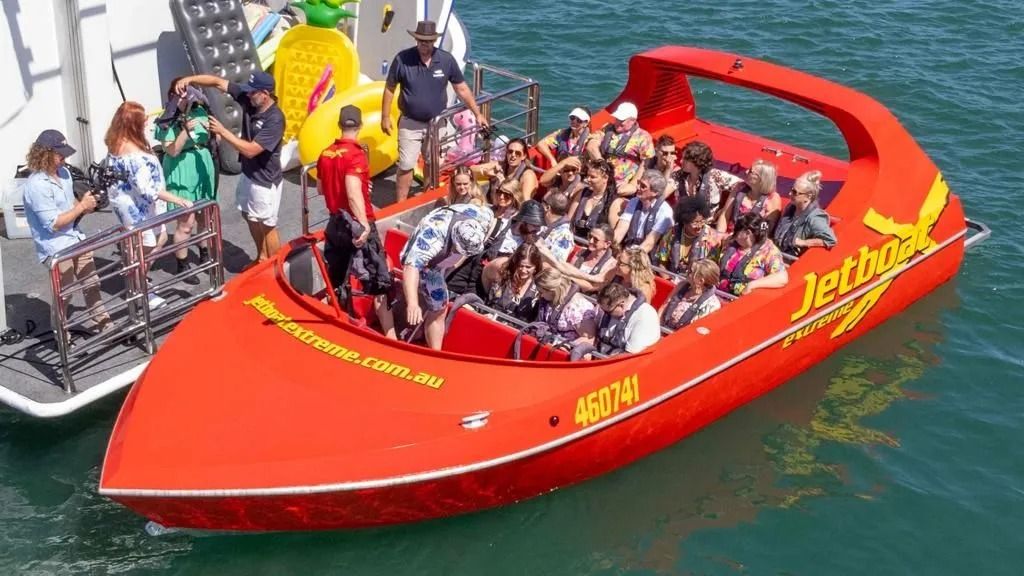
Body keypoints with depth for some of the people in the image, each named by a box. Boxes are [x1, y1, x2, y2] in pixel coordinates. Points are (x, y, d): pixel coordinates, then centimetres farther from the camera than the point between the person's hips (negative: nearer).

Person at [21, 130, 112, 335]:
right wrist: (82, 206, -19)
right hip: (55, 248, -8)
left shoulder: (63, 172, 3)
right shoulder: (36, 185, -23)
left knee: (92, 283, 17)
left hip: (76, 239, 8)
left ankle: (102, 322, 32)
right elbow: (53, 223, -23)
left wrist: (86, 204, -4)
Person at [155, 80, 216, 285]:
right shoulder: (166, 122, -12)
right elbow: (172, 151, -19)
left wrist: (213, 129, -11)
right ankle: (182, 266, 10)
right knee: (186, 222, -4)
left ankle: (205, 254, 38)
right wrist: (186, 131, -29)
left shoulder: (199, 112, 2)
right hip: (181, 171, -5)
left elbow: (213, 138, 11)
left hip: (202, 167, 5)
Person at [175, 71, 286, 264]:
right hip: (247, 173, 9)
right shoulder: (247, 98, -8)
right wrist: (190, 79, -19)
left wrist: (223, 131, -27)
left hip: (265, 180, -9)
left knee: (267, 225, 5)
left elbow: (250, 150, -30)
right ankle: (261, 258, 42)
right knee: (250, 217, 23)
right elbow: (218, 82, -4)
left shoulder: (275, 119, -30)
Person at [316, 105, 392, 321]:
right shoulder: (356, 155, -18)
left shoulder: (325, 154, 4)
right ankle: (389, 335, 1)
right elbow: (353, 193, -30)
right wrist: (364, 225, -33)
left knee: (337, 283, 17)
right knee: (378, 283, 0)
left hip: (335, 224, 7)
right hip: (358, 226, -7)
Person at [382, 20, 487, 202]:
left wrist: (477, 114, 1)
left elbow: (462, 89, 0)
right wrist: (385, 117, -3)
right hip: (410, 123, -2)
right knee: (406, 166, -1)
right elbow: (389, 88, -4)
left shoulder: (446, 60, -9)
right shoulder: (402, 59, -15)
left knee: (434, 165, 16)